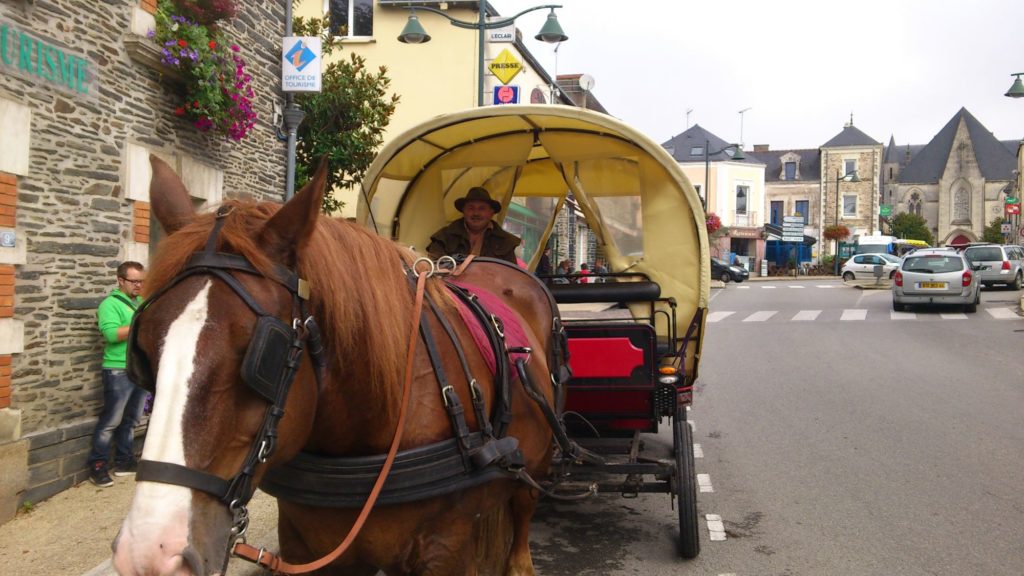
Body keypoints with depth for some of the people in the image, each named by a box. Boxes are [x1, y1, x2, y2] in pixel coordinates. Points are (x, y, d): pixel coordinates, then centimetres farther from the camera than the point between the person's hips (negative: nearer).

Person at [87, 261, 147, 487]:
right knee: (111, 420, -4)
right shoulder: (110, 304, -8)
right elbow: (111, 333, -22)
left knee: (131, 419, 13)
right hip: (119, 371, -7)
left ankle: (124, 461, 21)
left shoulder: (142, 303, 15)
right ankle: (97, 466, 5)